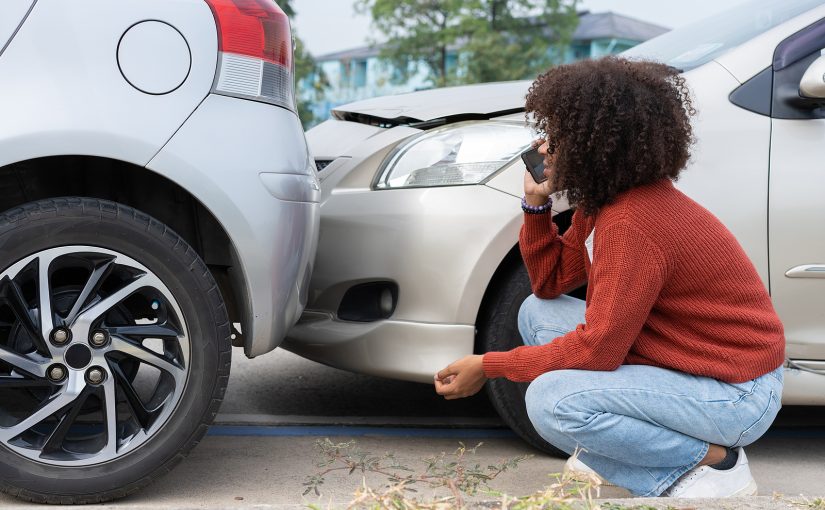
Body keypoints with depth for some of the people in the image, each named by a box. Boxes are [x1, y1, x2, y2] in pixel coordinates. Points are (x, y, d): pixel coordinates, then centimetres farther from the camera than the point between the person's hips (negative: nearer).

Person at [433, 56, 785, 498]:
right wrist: (536, 203, 0)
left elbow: (597, 349, -25)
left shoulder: (633, 224, -27)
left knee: (551, 400, -25)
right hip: (684, 360, 10)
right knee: (537, 313, 5)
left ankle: (711, 461, -8)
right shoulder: (601, 201, 3)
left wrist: (489, 366, -16)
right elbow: (550, 283, 13)